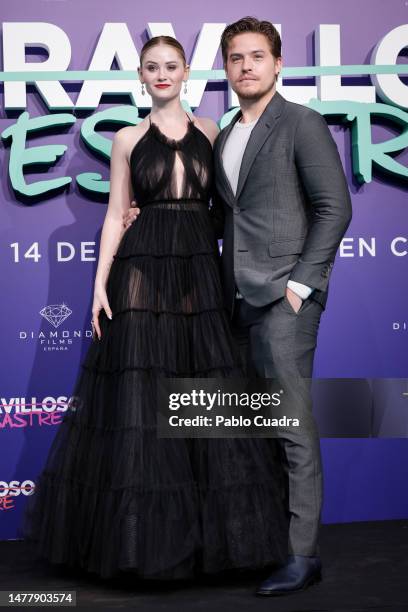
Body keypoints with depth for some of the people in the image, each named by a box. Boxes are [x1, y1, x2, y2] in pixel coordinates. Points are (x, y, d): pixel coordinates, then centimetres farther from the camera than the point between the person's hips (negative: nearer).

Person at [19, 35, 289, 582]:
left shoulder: (209, 132, 12)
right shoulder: (127, 140, 8)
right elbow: (115, 215, 5)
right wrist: (100, 284, -5)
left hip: (201, 270, 2)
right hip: (143, 270, -1)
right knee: (139, 396, -3)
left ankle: (210, 527, 14)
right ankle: (144, 531, 10)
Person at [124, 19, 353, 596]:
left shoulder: (302, 124, -2)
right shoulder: (223, 138, 19)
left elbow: (334, 207, -8)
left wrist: (302, 282, -13)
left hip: (284, 295, -7)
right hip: (240, 298, 7)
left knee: (293, 425, -7)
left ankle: (303, 554, 0)